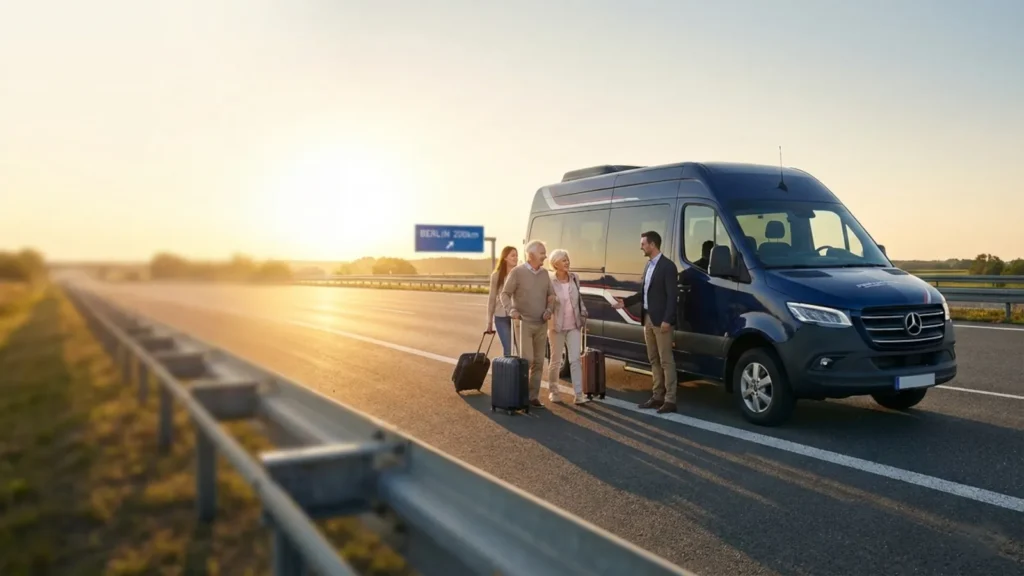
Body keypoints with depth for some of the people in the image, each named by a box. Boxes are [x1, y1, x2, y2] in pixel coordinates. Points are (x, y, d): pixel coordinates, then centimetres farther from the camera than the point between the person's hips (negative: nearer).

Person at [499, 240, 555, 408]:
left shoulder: (545, 273, 8)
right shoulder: (517, 272, -8)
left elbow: (551, 294, 14)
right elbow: (505, 294, -6)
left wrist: (549, 309, -4)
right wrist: (511, 309, -23)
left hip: (541, 324, 5)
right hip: (523, 323, -5)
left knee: (538, 361, 6)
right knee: (526, 360, -11)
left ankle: (533, 396, 13)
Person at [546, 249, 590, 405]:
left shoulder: (574, 278, 2)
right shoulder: (550, 281, -12)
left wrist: (583, 316, 10)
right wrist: (549, 325, -13)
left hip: (574, 326, 3)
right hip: (556, 327, -3)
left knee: (575, 359, -2)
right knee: (556, 360, 8)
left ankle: (579, 394, -2)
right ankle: (553, 391, 25)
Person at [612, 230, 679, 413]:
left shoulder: (667, 265, -11)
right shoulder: (648, 265, 14)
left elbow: (672, 295, -16)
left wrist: (667, 319, -21)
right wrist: (626, 302, 12)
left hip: (661, 320, -9)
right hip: (648, 319, 9)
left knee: (666, 361, -5)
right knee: (654, 360, 13)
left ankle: (670, 400, -1)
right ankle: (658, 396, 20)